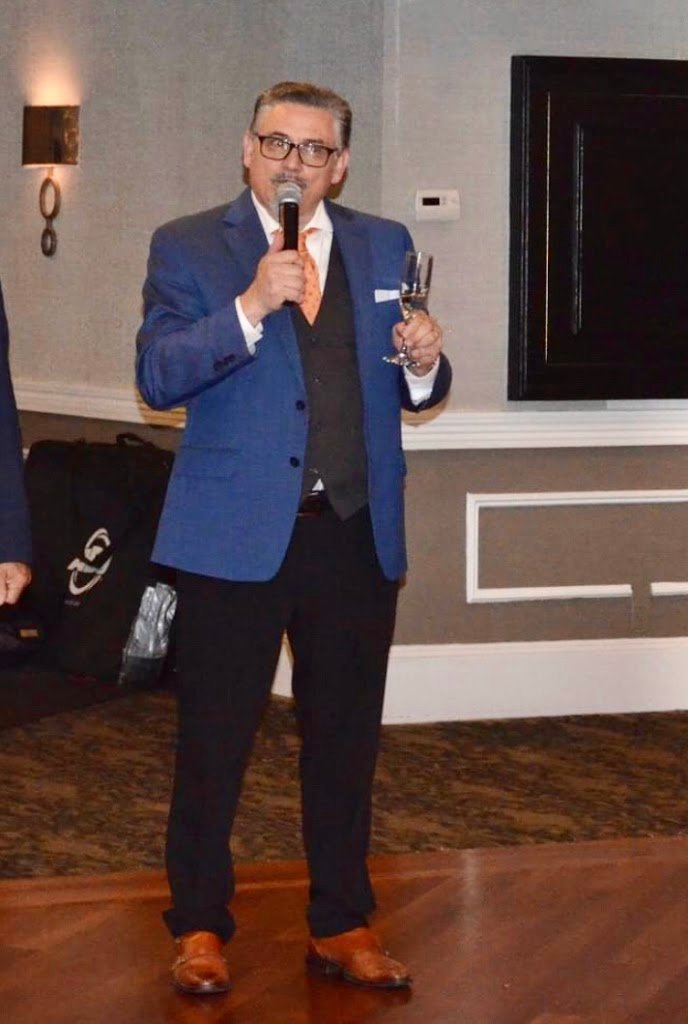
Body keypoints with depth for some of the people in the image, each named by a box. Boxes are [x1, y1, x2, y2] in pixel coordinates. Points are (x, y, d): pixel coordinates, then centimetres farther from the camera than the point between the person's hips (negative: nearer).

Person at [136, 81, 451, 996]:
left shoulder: (385, 248, 11)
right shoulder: (188, 248, 0)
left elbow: (412, 394, 15)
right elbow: (157, 378, -12)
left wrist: (425, 363, -8)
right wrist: (249, 308, -23)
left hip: (357, 535, 3)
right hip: (236, 534, -3)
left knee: (346, 740, 11)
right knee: (214, 740, 4)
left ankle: (341, 926, 23)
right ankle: (200, 927, 18)